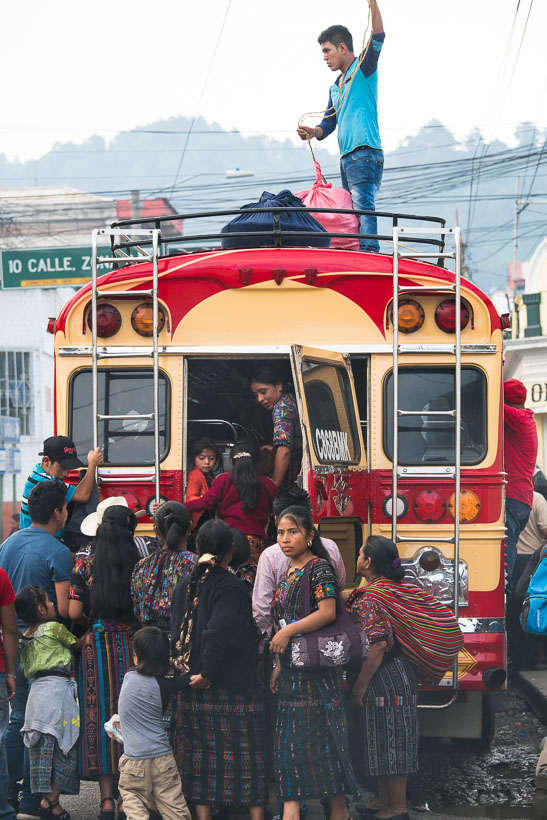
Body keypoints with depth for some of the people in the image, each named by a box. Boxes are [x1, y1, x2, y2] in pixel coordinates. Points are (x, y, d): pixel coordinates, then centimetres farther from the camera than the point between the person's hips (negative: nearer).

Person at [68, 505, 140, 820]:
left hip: (97, 646, 0)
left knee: (100, 715, 5)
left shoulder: (86, 566, -3)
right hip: (132, 646, 0)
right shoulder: (140, 566, -5)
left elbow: (74, 612, -6)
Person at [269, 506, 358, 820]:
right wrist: (279, 665, 14)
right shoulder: (287, 574, 15)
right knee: (289, 743, 5)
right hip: (292, 670, 8)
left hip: (317, 670, -8)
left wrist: (288, 632, -21)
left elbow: (327, 612, -22)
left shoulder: (319, 568, -10)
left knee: (323, 742, -5)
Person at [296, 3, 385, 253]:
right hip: (346, 156, 9)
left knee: (363, 207, -21)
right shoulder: (335, 87, 24)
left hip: (365, 153, -9)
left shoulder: (364, 68, 1)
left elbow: (378, 38, -15)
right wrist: (314, 132, 0)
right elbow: (328, 124, 22)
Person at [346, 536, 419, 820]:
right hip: (403, 674, 9)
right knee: (391, 740, 16)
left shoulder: (370, 597, -19)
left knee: (387, 738, -2)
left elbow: (377, 644, -25)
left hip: (384, 677, -9)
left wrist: (361, 684, -20)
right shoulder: (399, 588, 9)